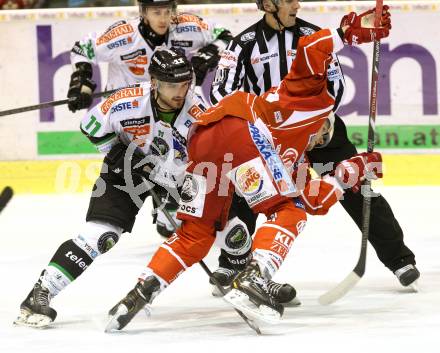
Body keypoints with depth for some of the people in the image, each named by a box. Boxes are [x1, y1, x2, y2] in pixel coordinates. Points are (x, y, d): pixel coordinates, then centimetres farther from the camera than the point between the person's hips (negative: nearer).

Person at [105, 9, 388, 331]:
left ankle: (140, 293, 9)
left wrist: (350, 173, 35)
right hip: (235, 126, -9)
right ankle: (253, 280, -21)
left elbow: (313, 201, 31)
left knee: (197, 234, 16)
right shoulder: (314, 95, 23)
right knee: (289, 211, -4)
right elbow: (310, 49, 7)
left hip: (202, 141, 9)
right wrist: (350, 32, 6)